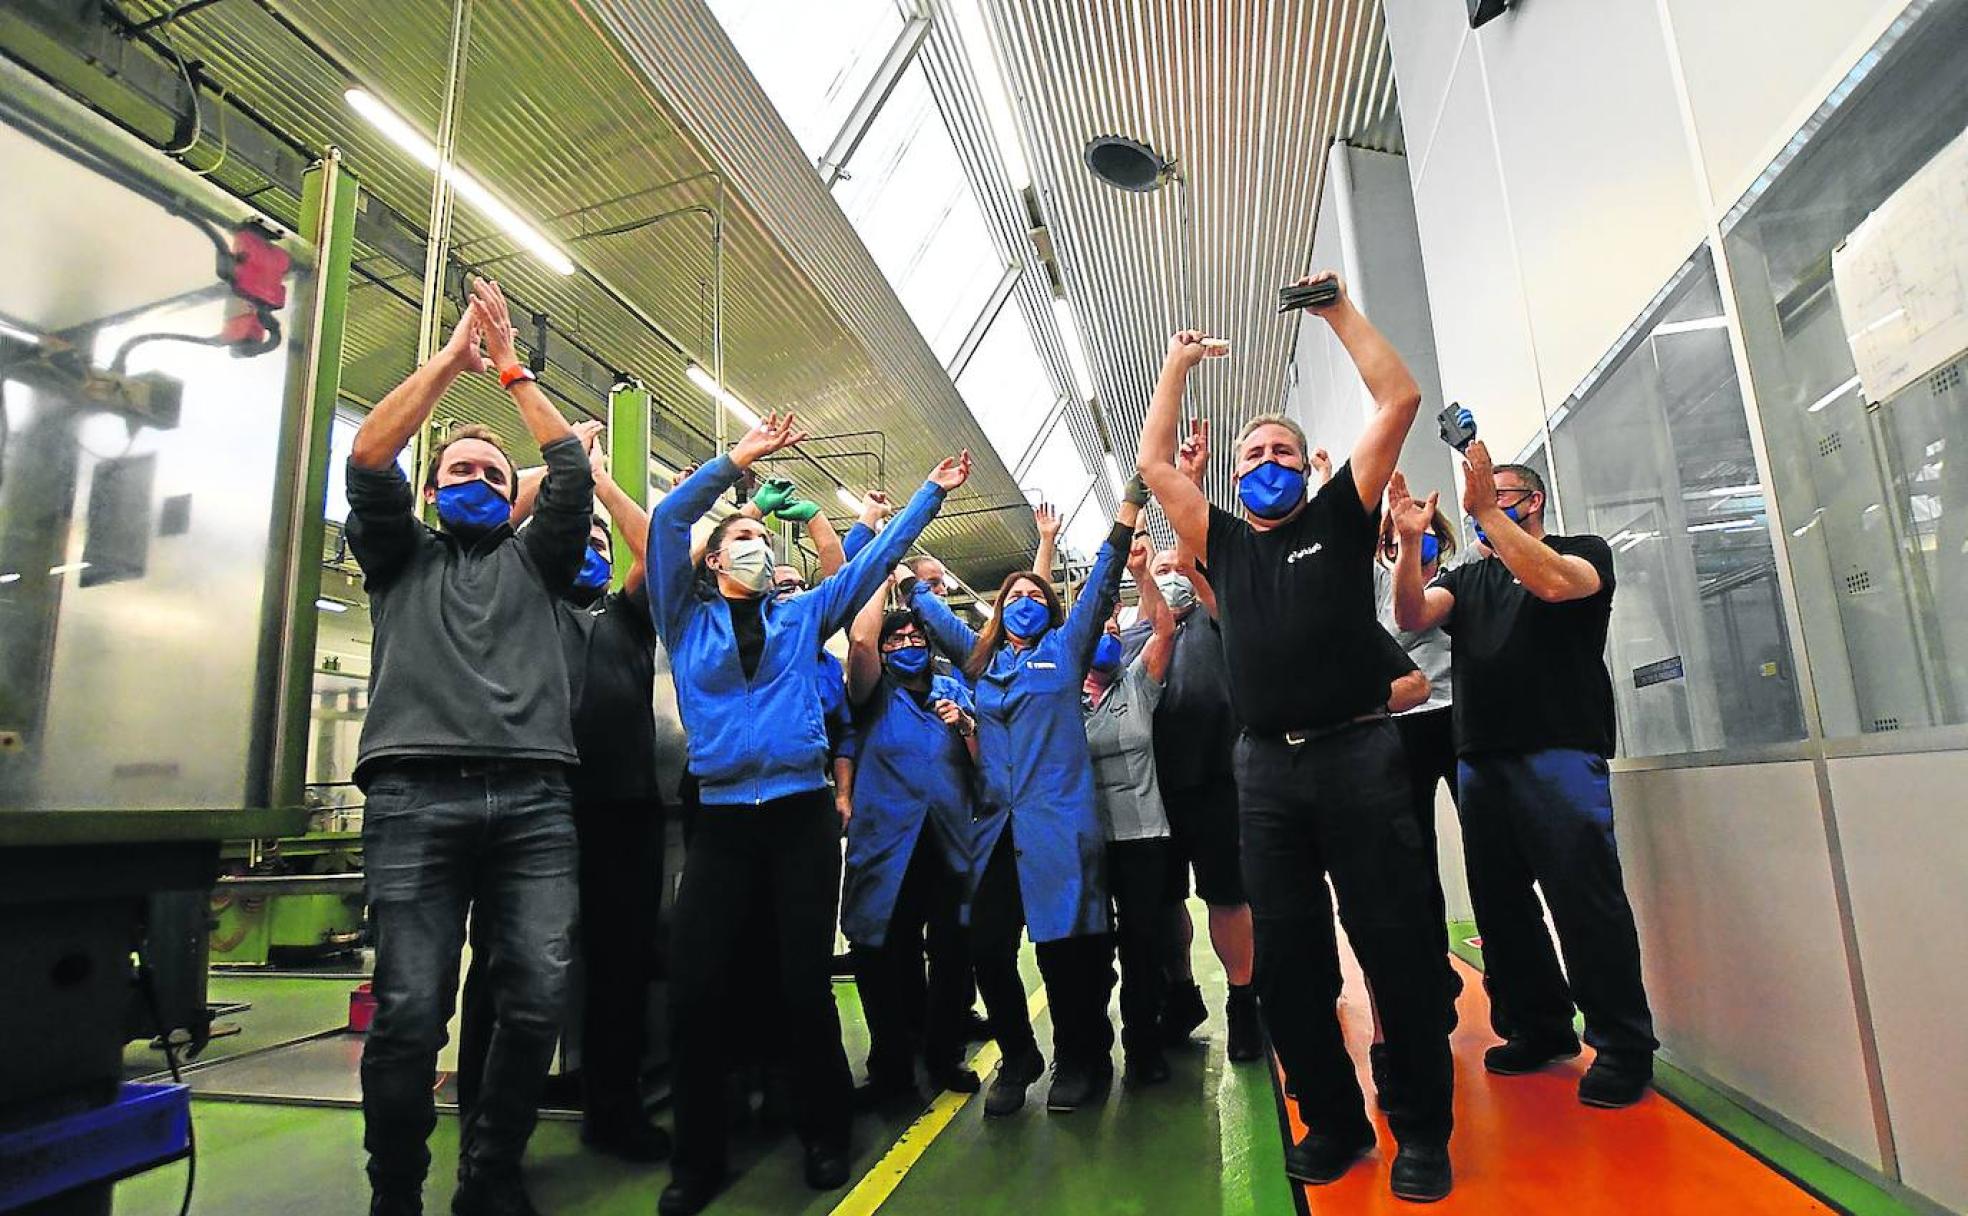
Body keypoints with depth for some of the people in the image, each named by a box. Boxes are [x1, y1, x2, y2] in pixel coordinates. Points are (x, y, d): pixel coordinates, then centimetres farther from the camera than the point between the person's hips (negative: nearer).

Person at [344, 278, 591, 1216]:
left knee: (537, 1005, -5)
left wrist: (511, 368, 20)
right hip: (415, 795, -1)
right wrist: (452, 356, 11)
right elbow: (369, 457, 10)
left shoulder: (534, 561, 26)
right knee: (409, 1012, -6)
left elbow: (572, 471, 15)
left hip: (533, 799, 1)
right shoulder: (400, 557, 24)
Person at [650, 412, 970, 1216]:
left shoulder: (801, 615, 13)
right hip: (721, 819, 0)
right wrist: (739, 459, -6)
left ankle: (825, 1136, 24)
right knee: (694, 989, -2)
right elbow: (667, 520, -3)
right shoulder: (686, 619, 9)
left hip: (802, 813, 1)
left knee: (805, 983, 4)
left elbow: (876, 557, 17)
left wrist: (932, 492, 18)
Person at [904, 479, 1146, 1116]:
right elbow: (933, 610, 29)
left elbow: (1103, 581, 5)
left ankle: (1079, 1060, 22)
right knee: (986, 949, 2)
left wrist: (1131, 501, 1)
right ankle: (1017, 1058, 25)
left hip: (1060, 823, -3)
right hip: (996, 825, 4)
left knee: (1064, 946, -1)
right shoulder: (980, 657, 18)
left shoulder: (1065, 649, 10)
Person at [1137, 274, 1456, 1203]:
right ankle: (1334, 1121, 23)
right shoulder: (1224, 545, 16)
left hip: (1358, 753, -2)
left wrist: (1339, 313, 10)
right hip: (1266, 766, 3)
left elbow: (1398, 402, 6)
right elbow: (1154, 462, 13)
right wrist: (1179, 364, 19)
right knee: (1285, 954, 7)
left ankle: (1423, 1130, 18)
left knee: (1396, 942, 2)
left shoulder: (1340, 518, 10)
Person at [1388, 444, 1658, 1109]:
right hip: (1479, 761, 5)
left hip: (1559, 753, -5)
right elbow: (1412, 616, 1)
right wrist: (1410, 542, -13)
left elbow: (1554, 582, -15)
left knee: (1586, 898, -6)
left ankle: (1623, 1047, 6)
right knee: (1501, 904, 9)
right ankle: (1538, 1027, 23)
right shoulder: (1466, 579, 21)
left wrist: (1485, 508, -16)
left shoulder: (1584, 551, 9)